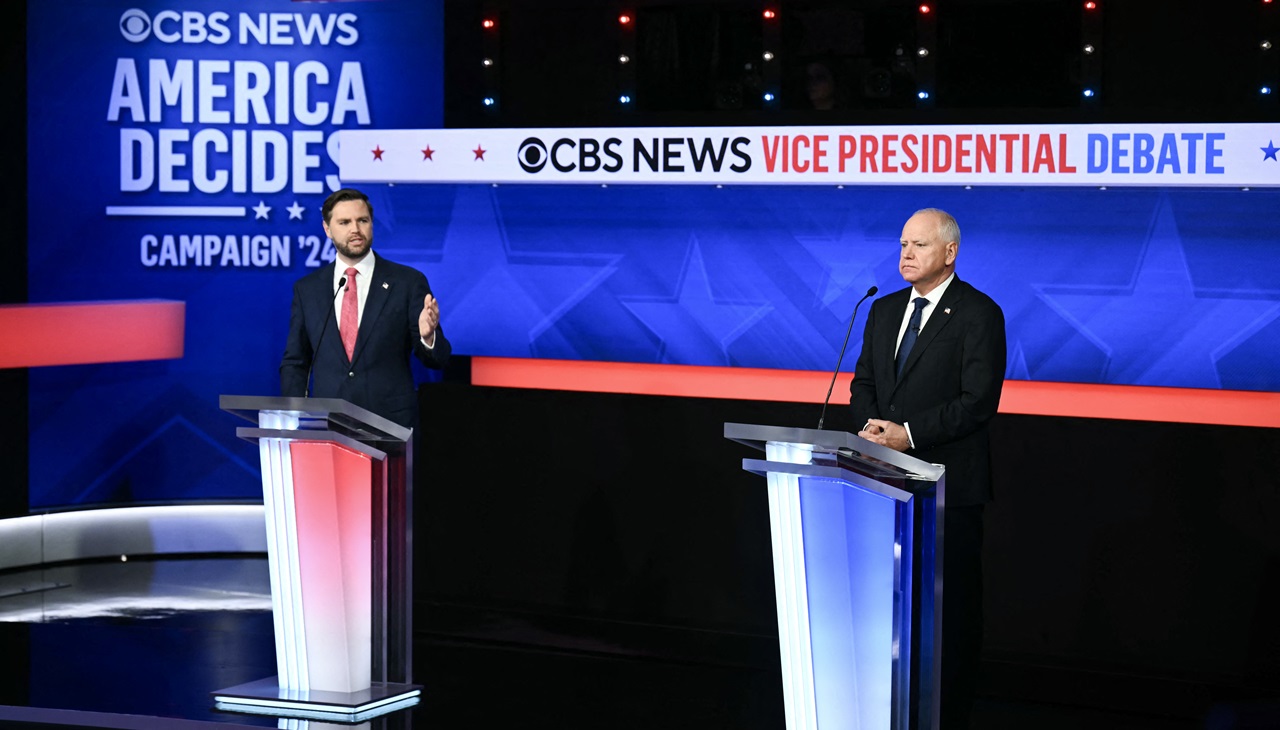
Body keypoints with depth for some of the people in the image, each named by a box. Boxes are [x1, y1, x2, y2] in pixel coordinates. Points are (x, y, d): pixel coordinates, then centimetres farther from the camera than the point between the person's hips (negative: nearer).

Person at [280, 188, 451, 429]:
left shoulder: (408, 282, 1)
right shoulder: (307, 289, 8)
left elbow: (437, 359, 0)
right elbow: (294, 363, 13)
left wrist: (428, 335, -22)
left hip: (391, 425, -2)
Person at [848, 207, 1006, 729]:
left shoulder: (978, 314, -7)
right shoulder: (885, 310, 15)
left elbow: (979, 400, -14)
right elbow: (863, 383, 16)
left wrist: (909, 433, -19)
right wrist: (872, 426, -5)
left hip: (949, 484, -6)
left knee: (951, 603, -1)